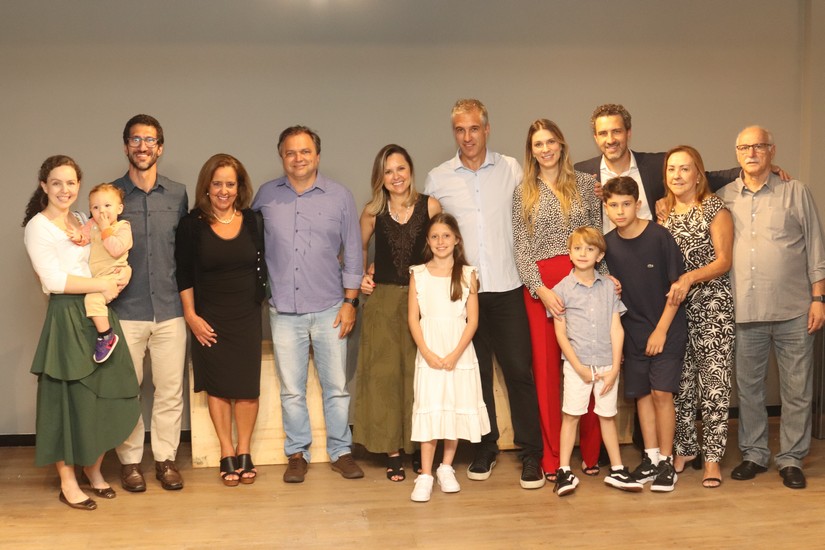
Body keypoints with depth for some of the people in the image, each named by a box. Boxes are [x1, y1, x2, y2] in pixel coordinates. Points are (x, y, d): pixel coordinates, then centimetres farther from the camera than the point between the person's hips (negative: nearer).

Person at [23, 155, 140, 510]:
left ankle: (94, 471, 25)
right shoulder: (38, 227, -7)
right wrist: (102, 285, -15)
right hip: (67, 318, -7)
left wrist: (117, 282, -4)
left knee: (105, 396, 8)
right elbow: (54, 280, -16)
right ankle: (67, 483, 13)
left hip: (98, 314, 7)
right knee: (69, 398, 0)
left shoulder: (84, 221, 14)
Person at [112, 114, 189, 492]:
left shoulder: (178, 195, 7)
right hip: (125, 310, -1)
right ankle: (130, 460, 18)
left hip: (170, 309, 2)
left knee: (170, 390, 6)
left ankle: (166, 458, 19)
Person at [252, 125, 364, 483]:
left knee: (336, 386, 5)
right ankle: (297, 453, 20)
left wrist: (350, 301, 0)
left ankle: (340, 451, 19)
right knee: (291, 390, 7)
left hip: (329, 309, 0)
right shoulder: (266, 195, 5)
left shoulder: (340, 196, 2)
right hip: (285, 311, 1)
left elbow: (352, 252, 4)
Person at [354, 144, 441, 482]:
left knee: (419, 373, 2)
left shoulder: (430, 206, -3)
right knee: (384, 373, 2)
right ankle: (393, 451, 11)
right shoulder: (373, 211, 1)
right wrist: (361, 276, 4)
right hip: (383, 299, 1)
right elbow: (359, 248, 17)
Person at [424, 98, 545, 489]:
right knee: (476, 372, 9)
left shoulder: (511, 170, 4)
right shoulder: (437, 179, 5)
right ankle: (484, 448, 23)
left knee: (519, 370, -1)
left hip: (506, 288, -1)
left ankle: (531, 453, 10)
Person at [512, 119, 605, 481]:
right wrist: (541, 289, -10)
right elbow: (520, 248, 3)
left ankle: (590, 452, 13)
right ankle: (552, 457, 11)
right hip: (540, 286, 0)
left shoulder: (584, 184, 8)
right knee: (546, 367, 3)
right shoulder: (523, 192, 9)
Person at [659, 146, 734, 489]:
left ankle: (712, 456, 3)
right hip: (674, 306, 4)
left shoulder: (714, 208, -2)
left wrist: (689, 278, -19)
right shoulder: (663, 211, 12)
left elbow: (724, 261, -8)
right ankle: (685, 447, 20)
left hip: (711, 305, -4)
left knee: (714, 381, -5)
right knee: (680, 382, 7)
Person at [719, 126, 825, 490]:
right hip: (744, 311, 2)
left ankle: (791, 459, 16)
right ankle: (753, 454, 23)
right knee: (748, 387, 10)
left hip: (794, 310, -1)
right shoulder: (724, 198, 9)